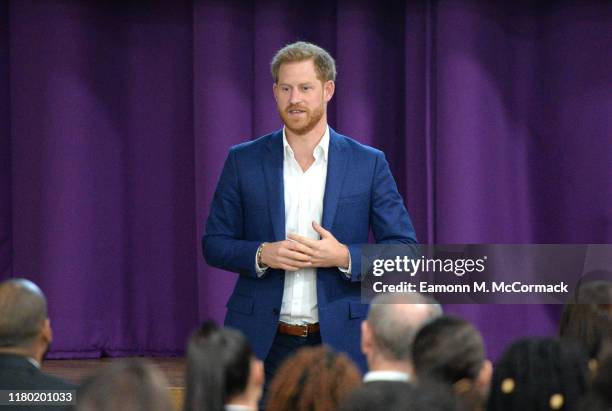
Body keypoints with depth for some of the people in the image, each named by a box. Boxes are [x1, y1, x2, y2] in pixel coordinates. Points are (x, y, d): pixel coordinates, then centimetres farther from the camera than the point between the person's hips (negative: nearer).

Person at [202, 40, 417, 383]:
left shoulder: (369, 164, 3)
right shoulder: (244, 161, 6)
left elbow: (404, 249, 3)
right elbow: (214, 244, 8)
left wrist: (345, 257, -15)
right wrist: (262, 254, -13)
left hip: (340, 341, 0)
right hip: (263, 342, 1)